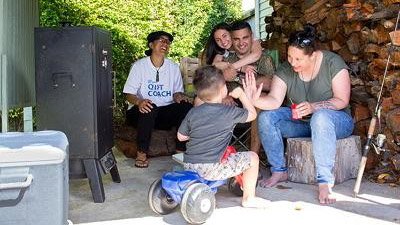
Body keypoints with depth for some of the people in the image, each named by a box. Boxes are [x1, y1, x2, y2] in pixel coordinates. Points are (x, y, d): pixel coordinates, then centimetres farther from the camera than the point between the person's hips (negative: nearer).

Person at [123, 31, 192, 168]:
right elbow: (129, 94, -6)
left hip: (165, 112, 3)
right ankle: (141, 153, -24)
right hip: (143, 111, -3)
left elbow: (177, 92, 11)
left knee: (186, 106, -24)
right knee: (149, 107, -37)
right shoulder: (139, 65, -2)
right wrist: (139, 101, -30)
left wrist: (179, 96, -15)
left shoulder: (174, 67, 10)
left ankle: (180, 150, -16)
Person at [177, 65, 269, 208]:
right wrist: (241, 94, 21)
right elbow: (252, 114, 10)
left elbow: (181, 136, 14)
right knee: (252, 157, 6)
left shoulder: (193, 113, 4)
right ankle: (249, 198, 17)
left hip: (188, 166, 6)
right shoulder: (230, 112, -7)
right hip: (211, 169, -6)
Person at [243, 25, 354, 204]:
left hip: (337, 121, -4)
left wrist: (313, 107, -31)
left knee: (321, 117, -40)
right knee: (266, 117, -18)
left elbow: (342, 101, -16)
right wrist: (255, 100, -39)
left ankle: (325, 183, -35)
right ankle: (279, 171, -7)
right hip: (301, 122, 5)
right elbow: (274, 100, -17)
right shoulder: (286, 70, -6)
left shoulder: (332, 63, -16)